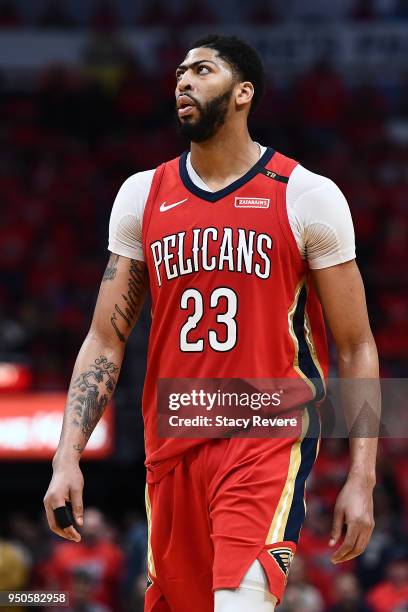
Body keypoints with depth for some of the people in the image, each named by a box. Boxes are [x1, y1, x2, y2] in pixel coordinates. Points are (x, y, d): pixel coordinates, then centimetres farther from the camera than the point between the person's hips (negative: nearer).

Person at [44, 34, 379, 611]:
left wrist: (362, 479, -7)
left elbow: (356, 348, 0)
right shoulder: (142, 196, 8)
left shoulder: (306, 196, -2)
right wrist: (68, 458, -1)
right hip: (171, 447, 5)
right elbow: (105, 341, 10)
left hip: (268, 439, -4)